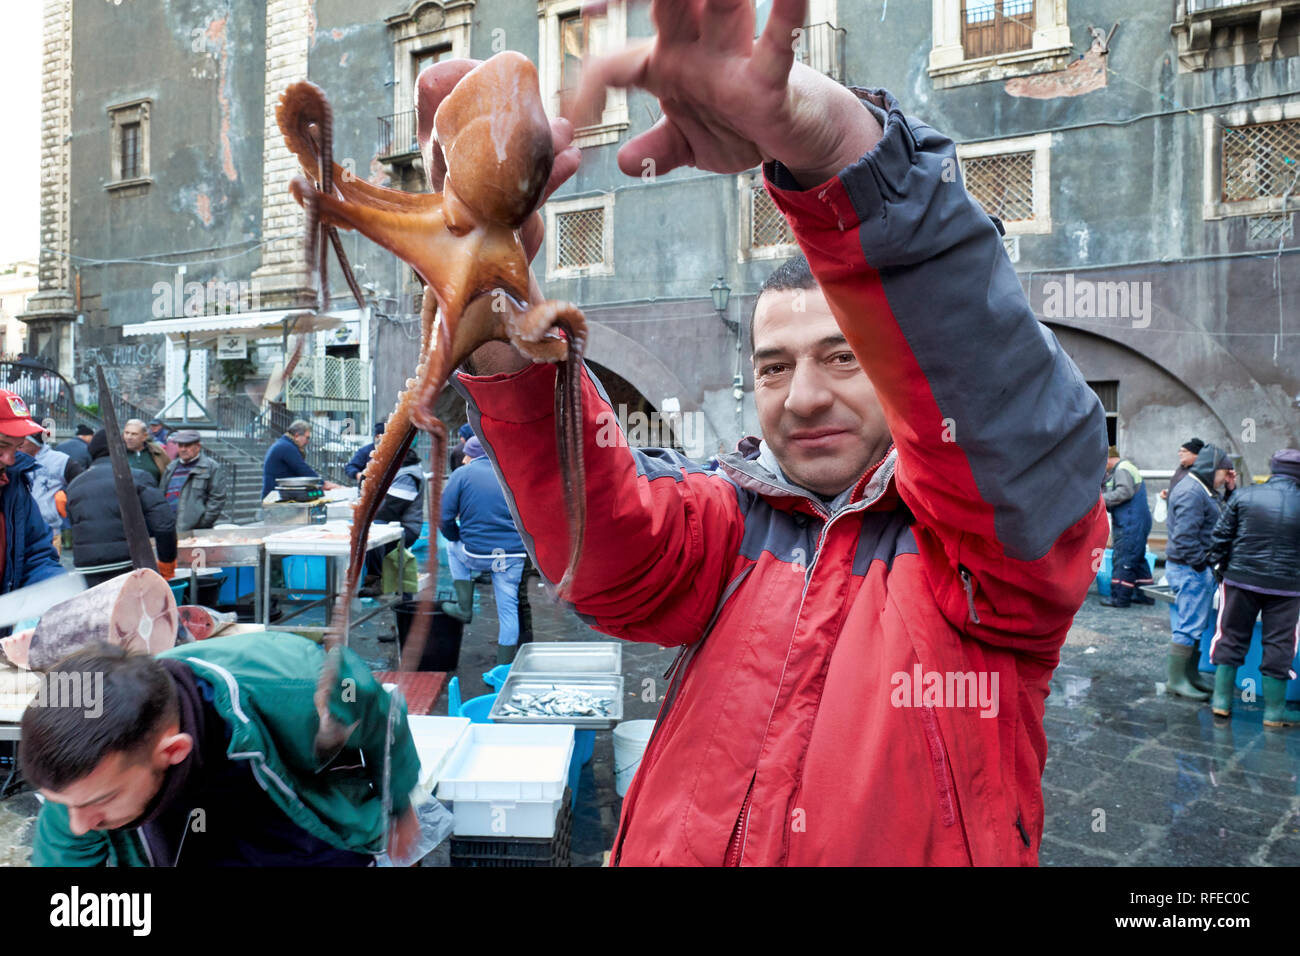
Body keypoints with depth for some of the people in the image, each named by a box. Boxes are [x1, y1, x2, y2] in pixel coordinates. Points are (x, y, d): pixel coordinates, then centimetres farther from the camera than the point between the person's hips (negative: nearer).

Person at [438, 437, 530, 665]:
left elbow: (444, 518, -3)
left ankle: (464, 608, 25)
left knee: (454, 547, 30)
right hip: (514, 554, 3)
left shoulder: (462, 474, 0)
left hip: (477, 555, -2)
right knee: (508, 608, 11)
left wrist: (458, 539, 14)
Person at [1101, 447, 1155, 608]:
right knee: (1137, 559, 16)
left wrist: (1102, 499, -20)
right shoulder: (1122, 469, 22)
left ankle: (1120, 598, -5)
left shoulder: (1122, 469, -11)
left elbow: (1125, 491, -25)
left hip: (1131, 524, -11)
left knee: (1123, 559, -7)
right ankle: (1144, 594, 22)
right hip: (1136, 523, 11)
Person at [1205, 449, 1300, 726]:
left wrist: (1219, 566, 10)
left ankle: (1221, 699, 16)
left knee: (1231, 637, 11)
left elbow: (1221, 535, -1)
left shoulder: (1244, 495, -4)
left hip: (1241, 579, 1)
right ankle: (1274, 710, 15)